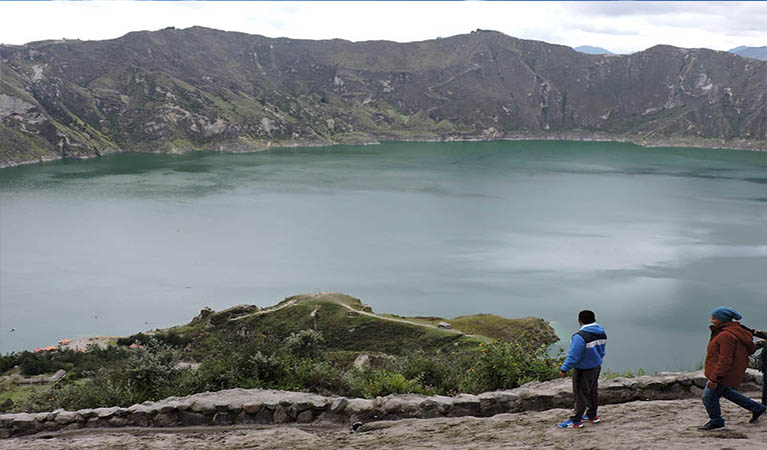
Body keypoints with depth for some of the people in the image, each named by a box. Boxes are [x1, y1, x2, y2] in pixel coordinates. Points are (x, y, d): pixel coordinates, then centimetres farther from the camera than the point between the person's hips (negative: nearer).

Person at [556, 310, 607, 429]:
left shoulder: (580, 336, -28)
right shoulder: (602, 333, 0)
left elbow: (573, 356, -25)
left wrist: (564, 369, -14)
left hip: (584, 370, -8)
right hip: (596, 367, 8)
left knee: (581, 394, 1)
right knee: (593, 391, 21)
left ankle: (575, 421, 10)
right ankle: (592, 415, 34)